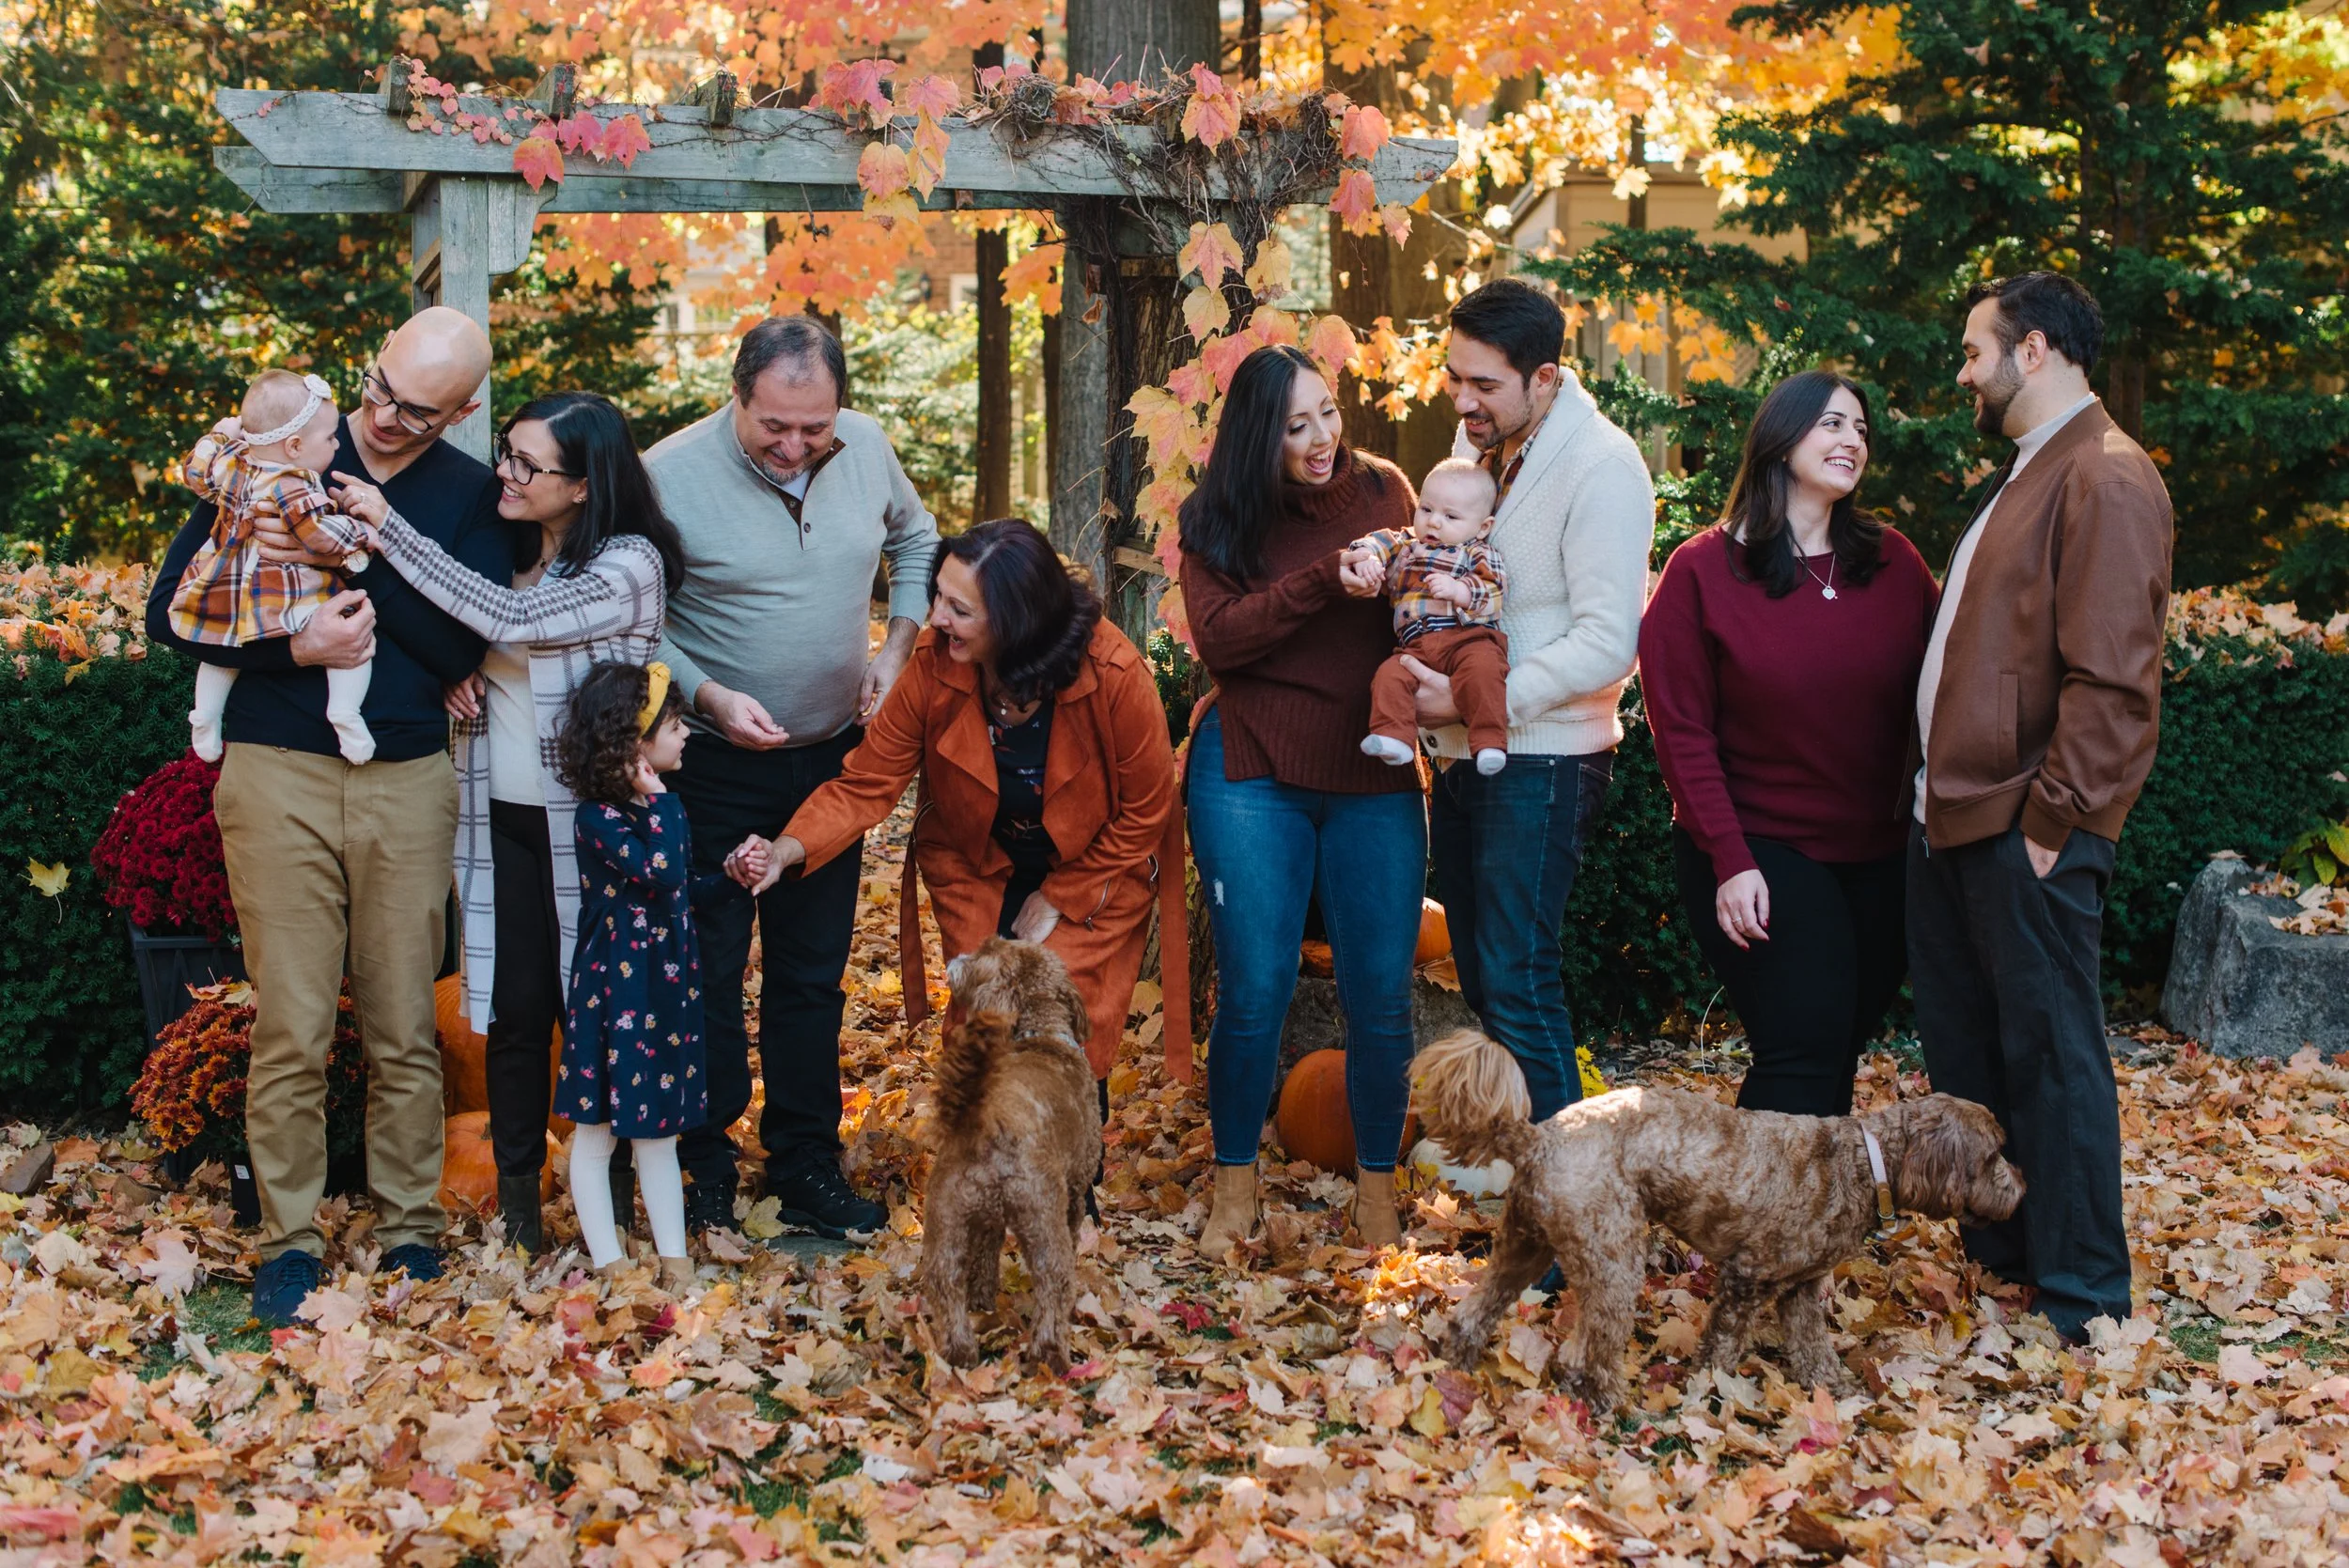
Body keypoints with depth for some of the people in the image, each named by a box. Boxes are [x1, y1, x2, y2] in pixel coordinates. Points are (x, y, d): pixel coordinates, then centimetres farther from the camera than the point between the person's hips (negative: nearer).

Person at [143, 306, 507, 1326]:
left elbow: (464, 647, -6)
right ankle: (288, 1242, 11)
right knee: (291, 1032, -1)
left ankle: (410, 1232, 19)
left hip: (409, 781, 1)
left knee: (406, 1030, 6)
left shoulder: (470, 496, 6)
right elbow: (170, 612, 1)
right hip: (280, 774, -1)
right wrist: (296, 646, -14)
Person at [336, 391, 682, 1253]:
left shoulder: (628, 565, -13)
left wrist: (387, 527, -22)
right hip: (499, 814, 5)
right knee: (515, 1006, 6)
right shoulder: (506, 548, 7)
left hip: (584, 817, -5)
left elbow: (513, 619, -26)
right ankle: (517, 1195, 17)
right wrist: (452, 675, -2)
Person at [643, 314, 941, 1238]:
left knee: (813, 972, 13)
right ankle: (703, 1165, 17)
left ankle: (806, 1165, 24)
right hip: (711, 768, -4)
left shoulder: (865, 449, -4)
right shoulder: (669, 476, -17)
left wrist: (897, 649, 2)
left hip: (831, 755, 4)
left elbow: (915, 541, 16)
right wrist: (709, 696, -24)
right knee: (708, 971, 2)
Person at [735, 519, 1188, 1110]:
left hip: (1095, 870, -2)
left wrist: (1059, 899, -9)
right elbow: (868, 782, -16)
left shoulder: (1113, 674, -28)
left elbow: (1144, 812, -14)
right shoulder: (935, 665, -22)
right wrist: (788, 849, -32)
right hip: (978, 871, 2)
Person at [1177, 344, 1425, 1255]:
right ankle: (1235, 1186, 18)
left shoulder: (1383, 491, 5)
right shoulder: (1215, 520, -1)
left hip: (1374, 778, 2)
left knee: (1381, 996, 2)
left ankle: (1376, 1186, 18)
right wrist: (1324, 581, -23)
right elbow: (1217, 640, -13)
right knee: (1253, 993, 0)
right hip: (1254, 777, -2)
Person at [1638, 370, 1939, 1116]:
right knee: (1805, 1047, -13)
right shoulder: (1701, 570, -4)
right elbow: (1681, 730, -7)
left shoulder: (1895, 563, 6)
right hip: (1761, 853, -4)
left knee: (1838, 1051, 10)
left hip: (1880, 858, 4)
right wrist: (1730, 860, -13)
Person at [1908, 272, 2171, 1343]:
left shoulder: (2105, 480, -15)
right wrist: (1942, 795, 17)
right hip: (1951, 816, 10)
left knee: (2049, 1055, -1)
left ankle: (2081, 1299, 10)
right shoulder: (2021, 477, 18)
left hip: (2023, 833, -10)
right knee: (1962, 1045, 17)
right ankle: (1995, 1250, 31)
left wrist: (2050, 821, -21)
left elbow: (2112, 681, -21)